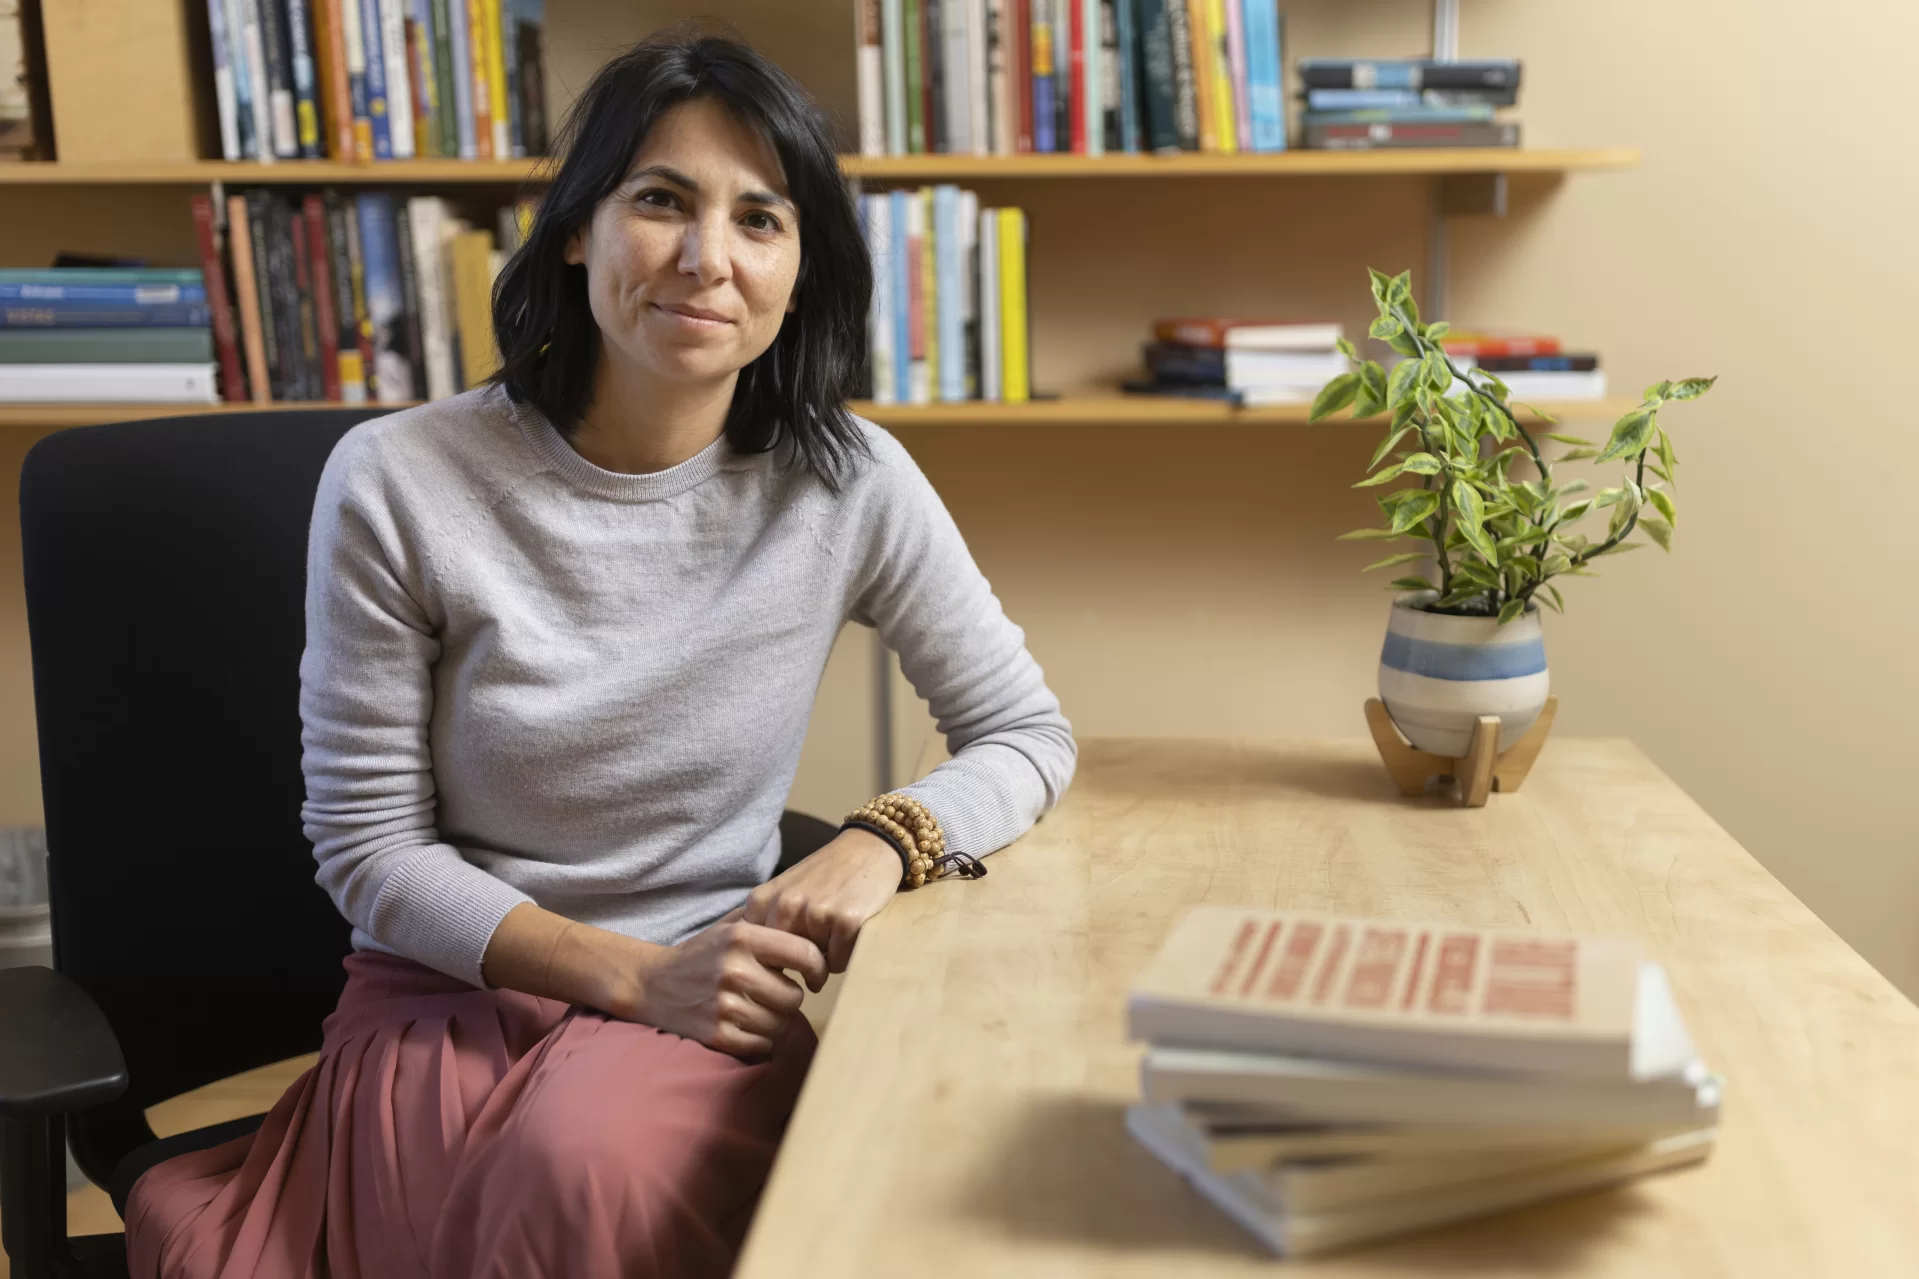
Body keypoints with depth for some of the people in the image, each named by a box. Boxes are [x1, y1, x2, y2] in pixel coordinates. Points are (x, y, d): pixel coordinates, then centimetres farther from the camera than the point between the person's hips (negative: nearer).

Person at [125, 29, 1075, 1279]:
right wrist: (639, 976, -18)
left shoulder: (848, 483, -7)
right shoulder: (399, 482, -10)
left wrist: (886, 839, -18)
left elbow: (1028, 732, 3)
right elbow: (370, 849, -5)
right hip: (446, 1002, 0)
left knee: (605, 1173, -33)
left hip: (708, 1011, 1)